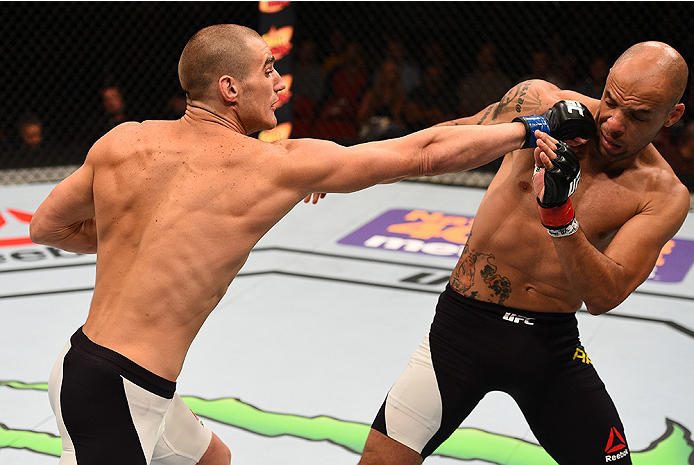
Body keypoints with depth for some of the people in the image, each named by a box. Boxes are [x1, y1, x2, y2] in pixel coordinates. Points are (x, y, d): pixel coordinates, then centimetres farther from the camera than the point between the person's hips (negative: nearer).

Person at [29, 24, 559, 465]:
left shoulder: (122, 142, 1)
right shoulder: (281, 166, -12)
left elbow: (46, 227, 13)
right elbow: (423, 154, -5)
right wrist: (531, 129, 7)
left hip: (81, 362, 8)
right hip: (116, 393, -8)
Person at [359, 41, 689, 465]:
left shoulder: (664, 196, -7)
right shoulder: (539, 102, -6)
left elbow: (603, 296, -18)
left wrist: (559, 213, -33)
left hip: (554, 345, 1)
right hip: (466, 325, 0)